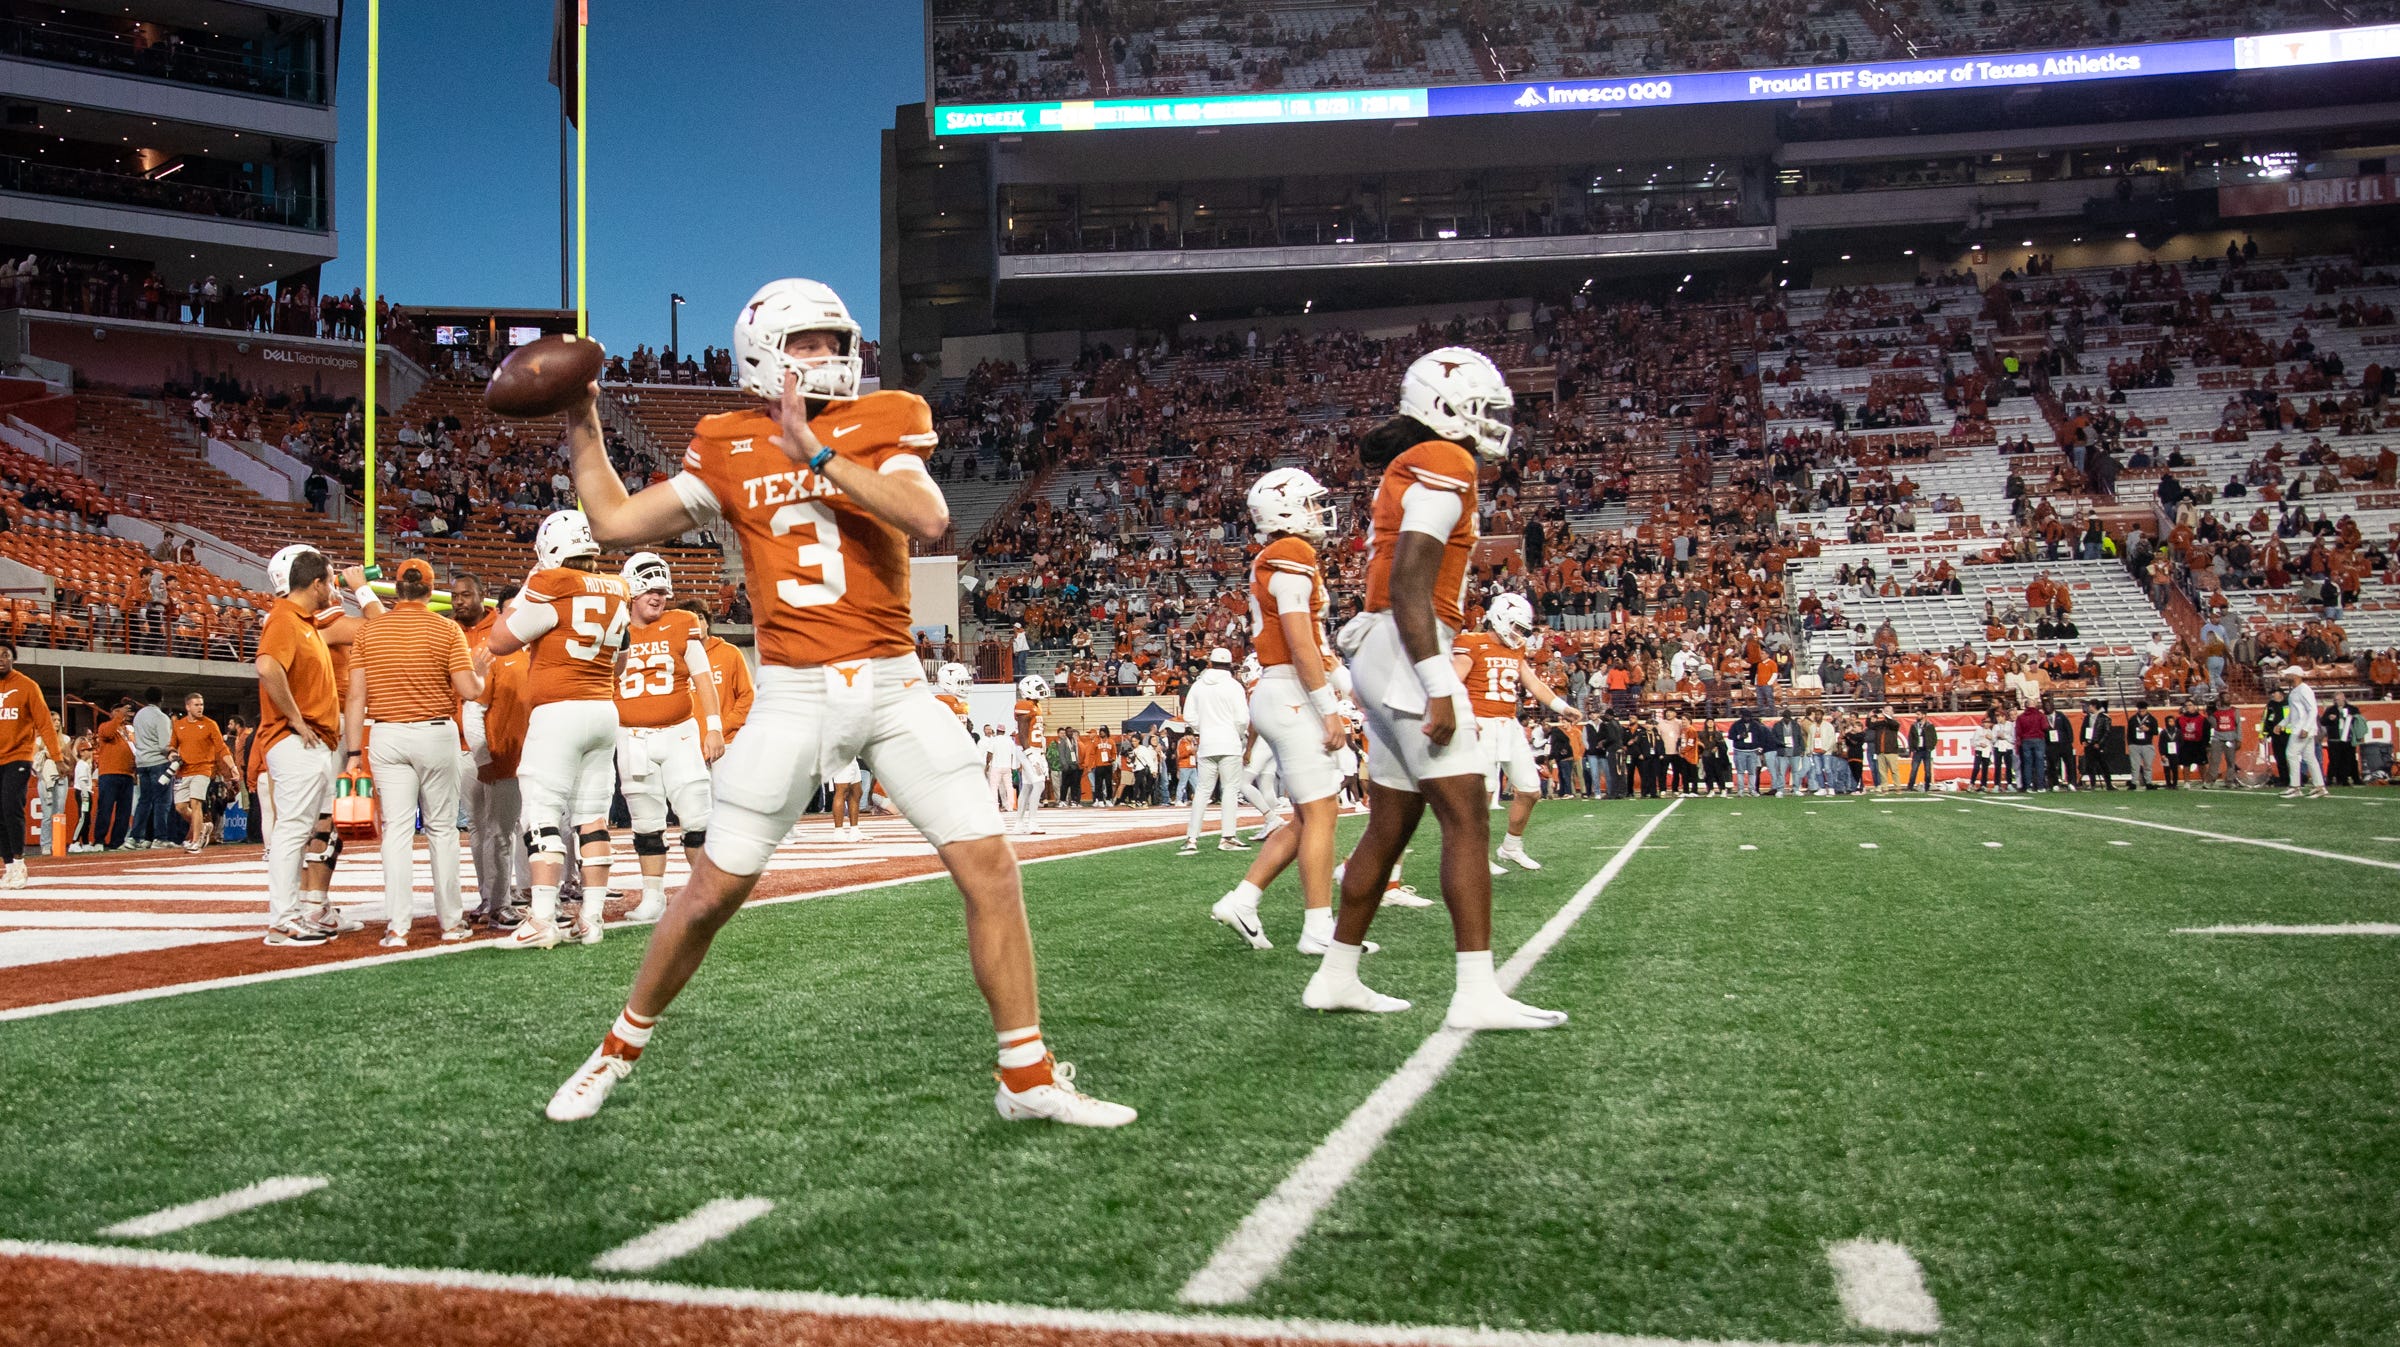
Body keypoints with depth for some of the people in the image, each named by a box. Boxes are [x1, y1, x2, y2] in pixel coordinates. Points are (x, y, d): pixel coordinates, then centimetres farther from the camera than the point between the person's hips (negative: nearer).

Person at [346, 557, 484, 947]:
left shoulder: (369, 630, 3)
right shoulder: (447, 630, -3)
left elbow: (357, 697, 0)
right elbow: (469, 691, -8)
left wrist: (354, 752, 2)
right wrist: (480, 670, 14)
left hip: (386, 737, 1)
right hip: (436, 735, -1)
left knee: (396, 830, 1)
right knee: (442, 828, 8)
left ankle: (397, 926, -4)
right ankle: (451, 920, 13)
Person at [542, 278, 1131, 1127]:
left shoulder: (880, 424, 1)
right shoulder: (728, 451, 6)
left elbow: (930, 521, -18)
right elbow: (617, 522, 11)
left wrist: (818, 453, -20)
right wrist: (583, 429, 9)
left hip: (894, 684, 0)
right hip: (793, 696, 0)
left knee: (990, 867, -6)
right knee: (712, 891, 3)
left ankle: (1028, 1077, 7)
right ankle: (620, 1050, 27)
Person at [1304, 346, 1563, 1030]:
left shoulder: (1409, 472, 21)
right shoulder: (1444, 463, -9)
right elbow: (1409, 584, -19)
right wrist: (1438, 686, -23)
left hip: (1384, 658, 10)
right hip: (1410, 654, -10)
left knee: (1389, 826, 13)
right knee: (1466, 818, -11)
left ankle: (1336, 977, 19)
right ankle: (1477, 993, -13)